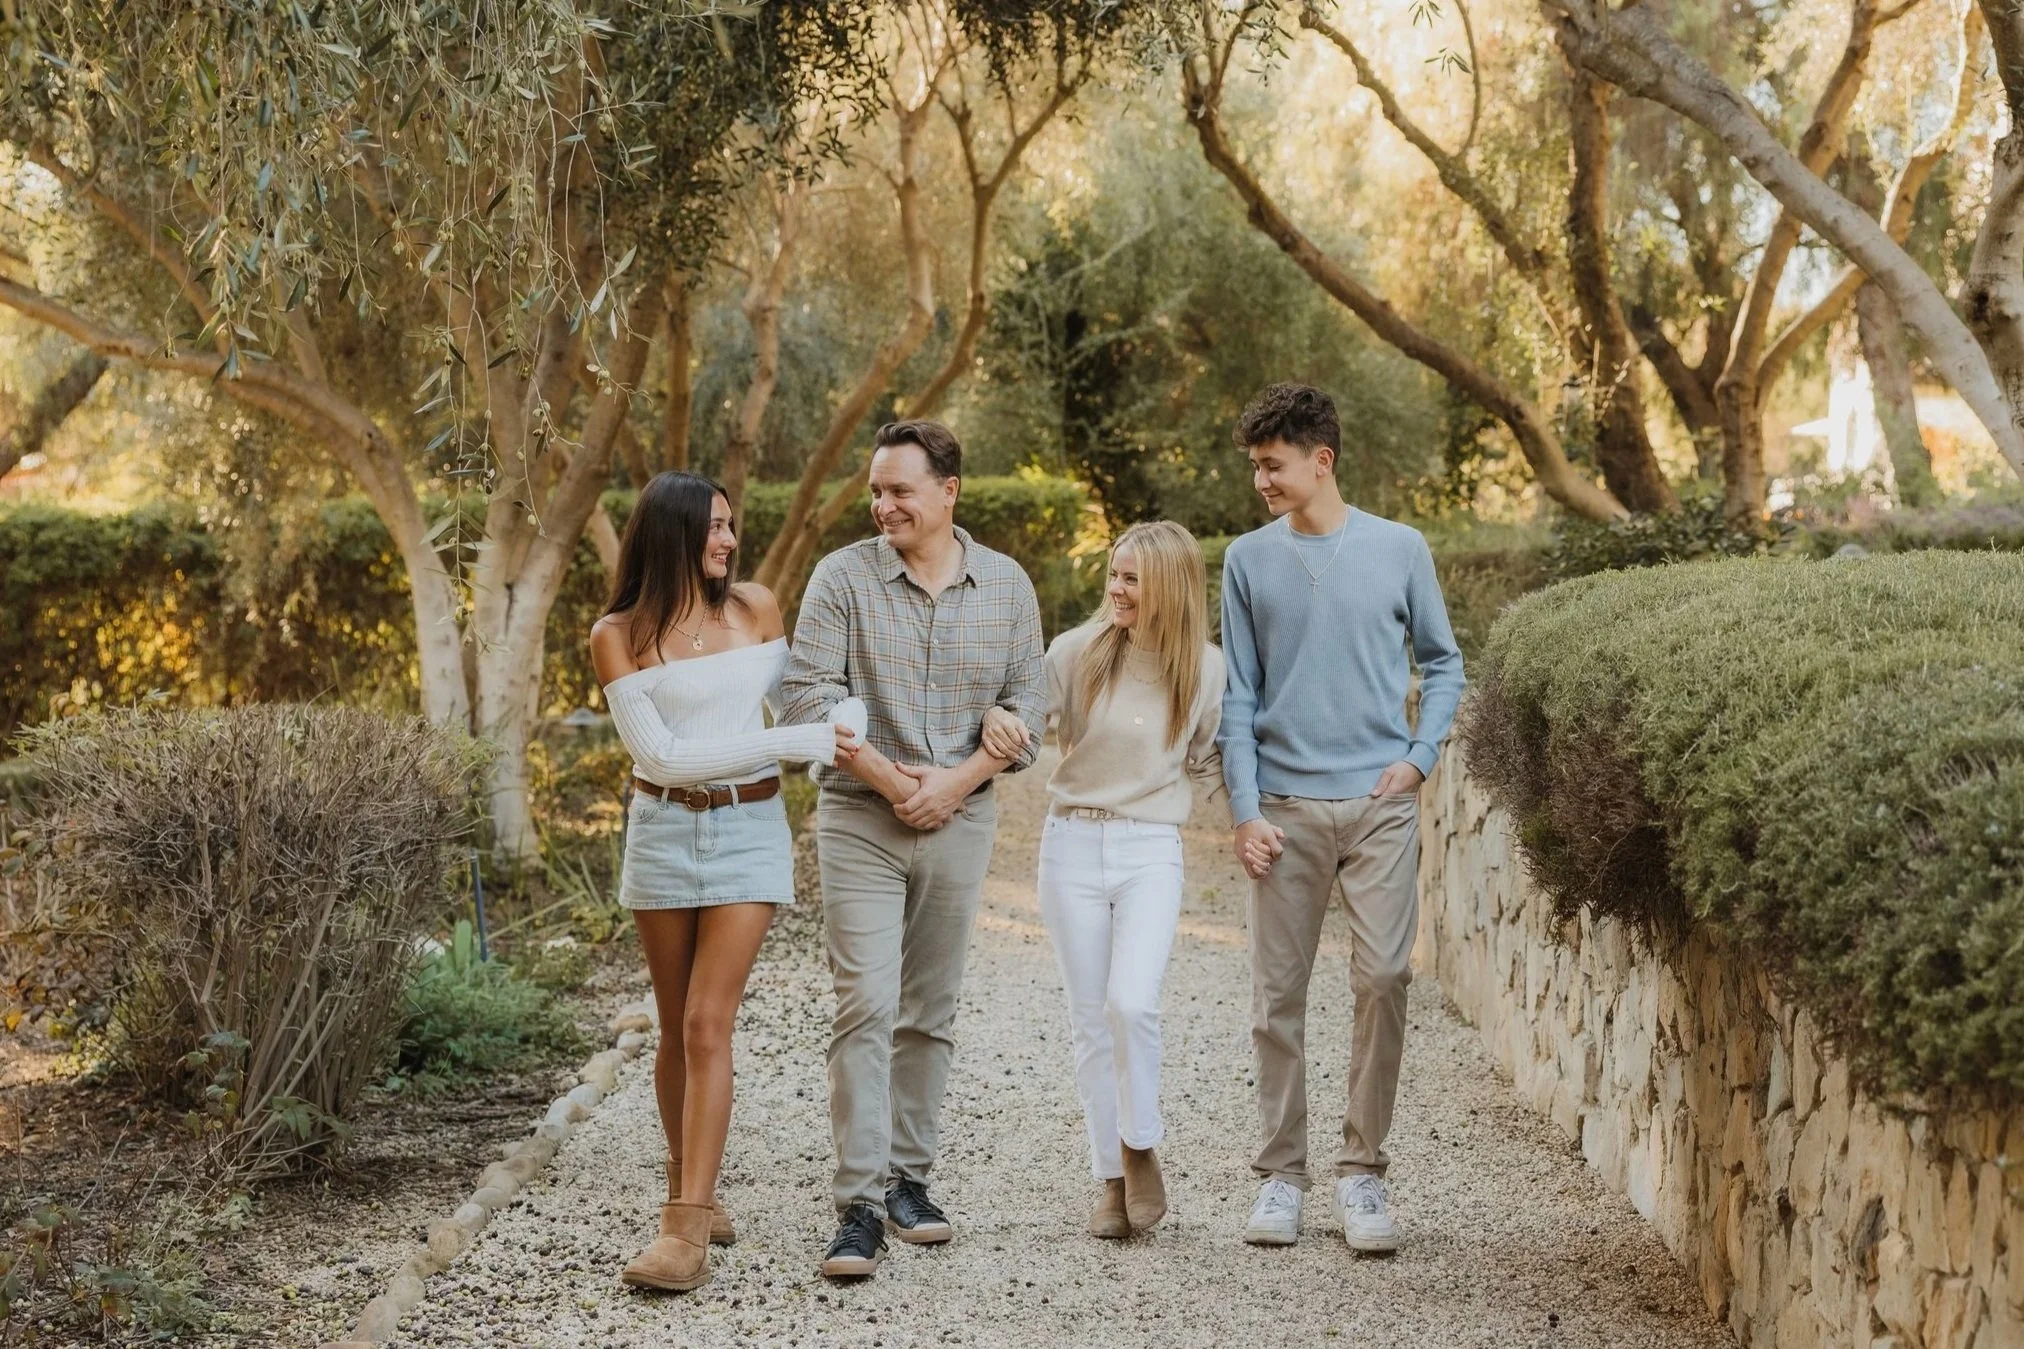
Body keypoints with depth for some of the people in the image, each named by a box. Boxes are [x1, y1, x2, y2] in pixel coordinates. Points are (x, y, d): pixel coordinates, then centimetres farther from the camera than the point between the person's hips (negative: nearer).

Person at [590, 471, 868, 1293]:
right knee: (677, 1030, 8)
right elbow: (659, 753, -11)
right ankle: (693, 1191, 25)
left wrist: (841, 725, -3)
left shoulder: (755, 609, 3)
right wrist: (794, 744, -17)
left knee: (707, 1025, -10)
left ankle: (687, 1231, -13)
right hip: (663, 832, 0)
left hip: (749, 830, 0)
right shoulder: (618, 636, -4)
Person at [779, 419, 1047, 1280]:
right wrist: (888, 777, -13)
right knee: (865, 1007, -10)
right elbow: (807, 693, -8)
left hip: (960, 822, 3)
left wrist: (955, 781, -8)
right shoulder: (843, 578, -3)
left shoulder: (1006, 586, 5)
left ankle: (909, 1178, 21)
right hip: (859, 821, -3)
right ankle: (860, 1207, -9)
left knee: (929, 1011, 10)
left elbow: (1025, 706, 4)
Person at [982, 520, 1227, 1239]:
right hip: (1073, 843, 1)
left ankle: (1141, 1148, 4)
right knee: (1090, 1017, 5)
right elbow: (1024, 713, 4)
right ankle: (1110, 1178, 17)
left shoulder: (1205, 668, -1)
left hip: (1151, 850, -1)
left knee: (1132, 1002, -19)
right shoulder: (1078, 651, -4)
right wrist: (995, 717, -16)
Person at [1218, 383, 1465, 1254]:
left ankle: (1362, 1171, 4)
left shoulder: (1399, 550, 4)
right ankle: (1282, 1173, 13)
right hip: (1286, 807, 1)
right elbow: (1238, 698, 5)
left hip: (1380, 801, -1)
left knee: (1384, 978, -8)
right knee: (1278, 995, 3)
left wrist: (1420, 756, -2)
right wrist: (1245, 809, -3)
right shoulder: (1249, 561, 5)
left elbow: (1442, 663, 12)